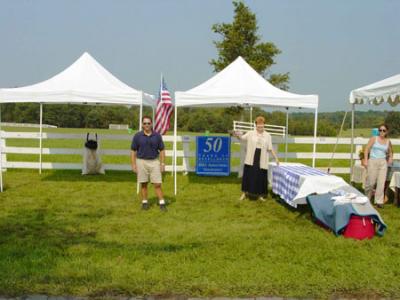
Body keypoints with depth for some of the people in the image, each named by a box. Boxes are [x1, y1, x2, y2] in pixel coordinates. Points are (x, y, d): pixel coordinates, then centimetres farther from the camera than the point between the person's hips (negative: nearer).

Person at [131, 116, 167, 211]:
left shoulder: (157, 135, 1)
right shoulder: (137, 136, -1)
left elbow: (162, 150, 6)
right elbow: (133, 151, 2)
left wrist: (162, 163, -1)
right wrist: (133, 164, -4)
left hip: (154, 162, 0)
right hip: (141, 161, 0)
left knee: (157, 184, -3)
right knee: (143, 184, 7)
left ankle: (162, 203, 1)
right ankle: (145, 202, 18)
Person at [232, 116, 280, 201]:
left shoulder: (267, 136, 6)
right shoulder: (251, 133, 3)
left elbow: (270, 149, 8)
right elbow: (242, 137, -6)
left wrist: (276, 158, 5)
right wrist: (237, 135, -28)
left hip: (262, 160, 1)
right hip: (251, 159, -1)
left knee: (261, 177, 4)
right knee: (248, 176, 2)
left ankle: (260, 195, 18)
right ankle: (244, 193, 16)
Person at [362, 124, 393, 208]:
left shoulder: (388, 141, 11)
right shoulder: (374, 139, 1)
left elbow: (390, 152, 27)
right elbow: (367, 149, -2)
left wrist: (390, 158, 7)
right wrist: (365, 160, -10)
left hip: (383, 162, 3)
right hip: (373, 161, -3)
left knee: (381, 182, -4)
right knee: (371, 182, 0)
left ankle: (379, 201, 2)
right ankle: (367, 198, 22)